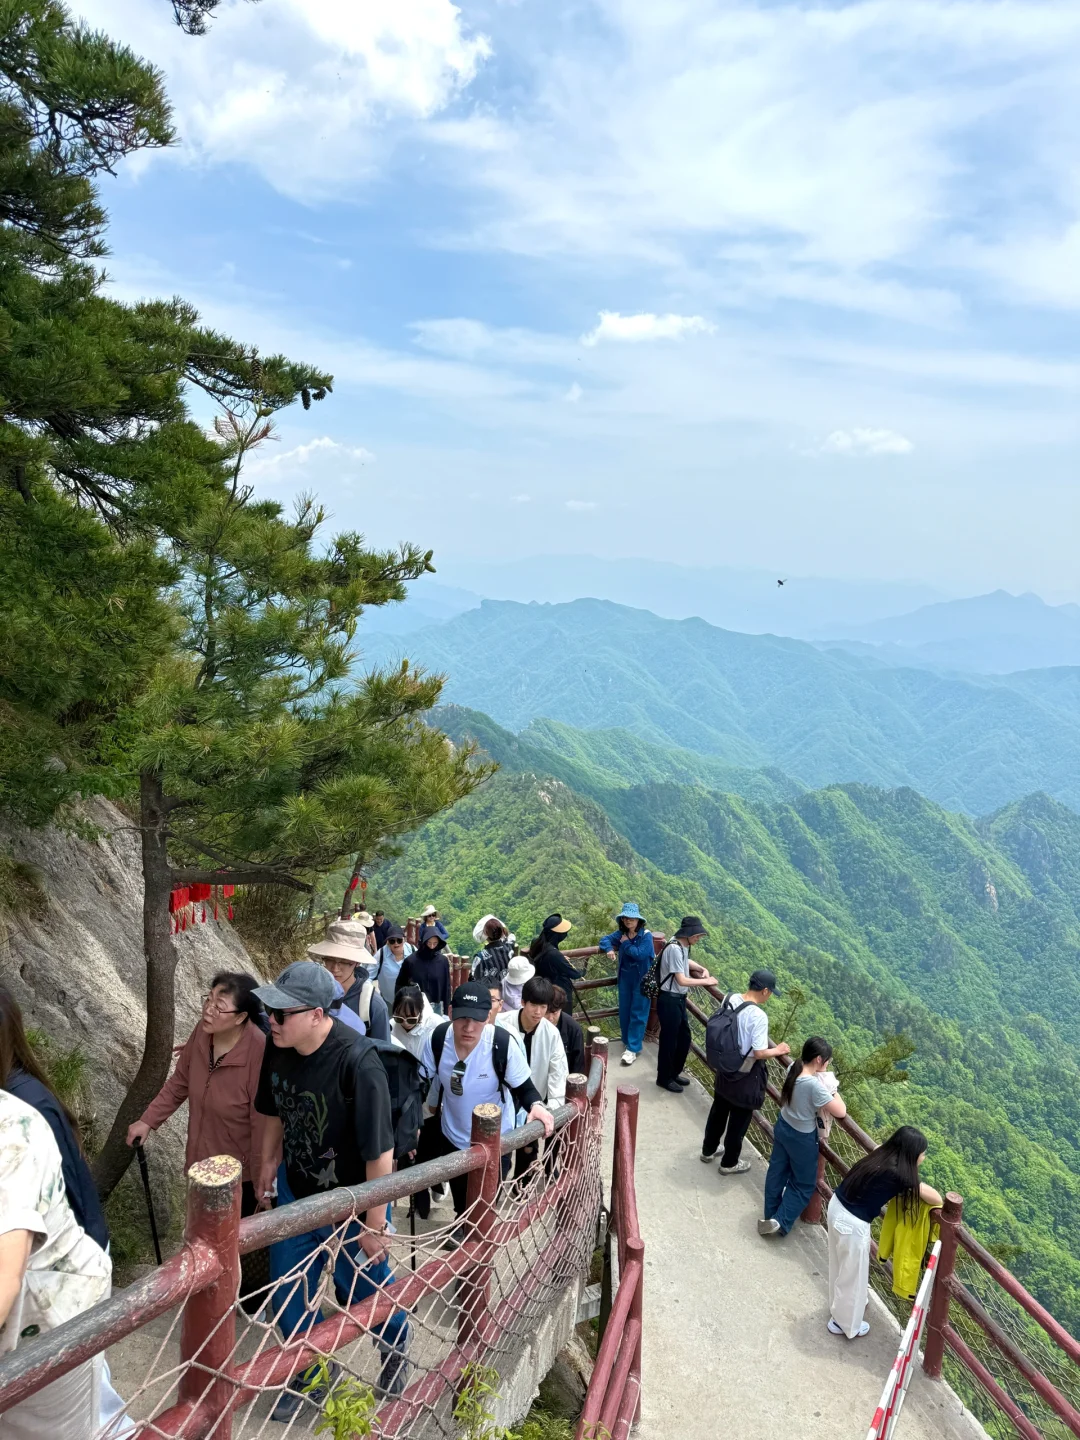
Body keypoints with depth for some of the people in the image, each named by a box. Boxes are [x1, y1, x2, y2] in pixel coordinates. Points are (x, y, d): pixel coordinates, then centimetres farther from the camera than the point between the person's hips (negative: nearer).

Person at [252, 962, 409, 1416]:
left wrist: (375, 1224, -18)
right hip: (294, 1192, 5)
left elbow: (380, 1152, -26)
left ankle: (395, 1348, 52)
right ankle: (311, 1373, 48)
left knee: (366, 1289, 18)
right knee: (288, 1297, 18)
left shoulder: (358, 1063, -35)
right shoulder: (277, 1049, -15)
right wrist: (267, 1164, 16)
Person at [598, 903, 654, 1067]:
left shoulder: (646, 935, -16)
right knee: (624, 1011, 14)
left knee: (638, 1013, -1)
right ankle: (627, 1041, 31)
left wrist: (625, 944, -15)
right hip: (625, 978, 5)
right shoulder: (621, 934, -1)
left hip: (642, 980, -5)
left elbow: (640, 954, -26)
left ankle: (633, 1048, 0)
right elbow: (605, 940, 9)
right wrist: (610, 949, -12)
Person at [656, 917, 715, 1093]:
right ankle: (664, 1078, 23)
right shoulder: (674, 949, -25)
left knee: (684, 1037, 19)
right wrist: (705, 981, -15)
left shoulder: (683, 946, 4)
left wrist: (702, 969, 10)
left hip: (679, 999, 10)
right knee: (669, 1040, 5)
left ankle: (674, 1073, 36)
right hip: (669, 1000, -10)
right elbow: (682, 980, -25)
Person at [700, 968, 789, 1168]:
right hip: (746, 1076, -7)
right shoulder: (758, 1016, -30)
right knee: (739, 1120, 15)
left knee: (719, 1110, 26)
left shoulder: (729, 999, -9)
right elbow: (759, 1053, -25)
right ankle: (729, 1163, 32)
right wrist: (778, 1050, -7)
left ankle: (708, 1150, 44)